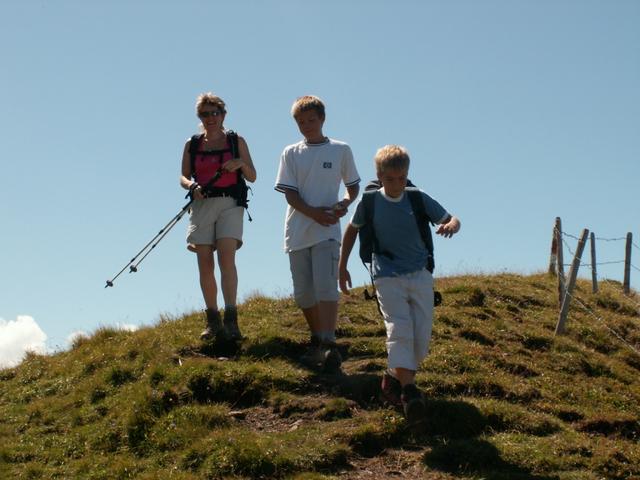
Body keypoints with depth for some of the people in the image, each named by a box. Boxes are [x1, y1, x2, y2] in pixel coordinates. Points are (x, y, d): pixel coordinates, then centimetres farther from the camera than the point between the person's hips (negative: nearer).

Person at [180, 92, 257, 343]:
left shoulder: (236, 141, 8)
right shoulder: (192, 144, 13)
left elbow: (252, 177, 7)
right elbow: (183, 176, 11)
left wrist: (241, 163, -13)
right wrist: (191, 186, -12)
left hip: (229, 203, -3)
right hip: (202, 204, 3)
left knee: (226, 256, -20)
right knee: (204, 263, 0)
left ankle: (230, 320, -25)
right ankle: (212, 321, 10)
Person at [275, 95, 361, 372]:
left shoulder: (340, 150, 6)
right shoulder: (291, 154, 8)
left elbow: (354, 186, 14)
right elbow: (290, 194, 1)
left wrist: (344, 203, -9)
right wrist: (315, 213, -16)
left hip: (327, 232, -3)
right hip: (297, 232, 3)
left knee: (325, 288, -17)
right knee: (303, 294, 7)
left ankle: (329, 347, -20)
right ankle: (317, 341, 24)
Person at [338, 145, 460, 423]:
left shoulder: (418, 199, -1)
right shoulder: (369, 202, -1)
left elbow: (451, 220, 1)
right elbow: (352, 230, 15)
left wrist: (451, 225, -25)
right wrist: (342, 267, 16)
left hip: (420, 275, 2)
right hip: (388, 277, -2)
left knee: (422, 335, -3)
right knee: (399, 329, -19)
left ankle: (393, 378, 19)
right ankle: (408, 390, -28)